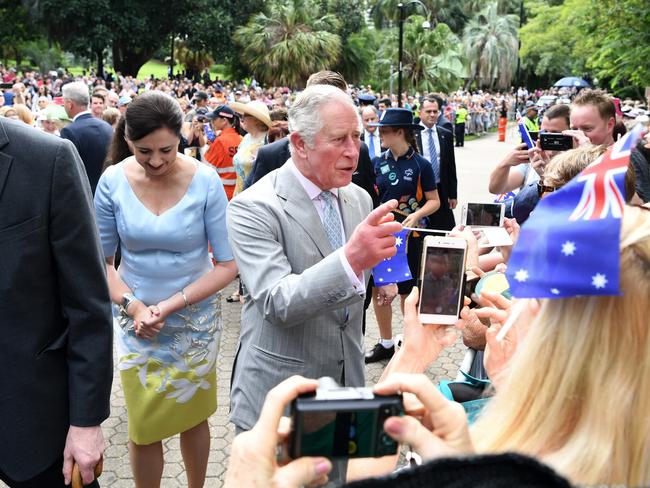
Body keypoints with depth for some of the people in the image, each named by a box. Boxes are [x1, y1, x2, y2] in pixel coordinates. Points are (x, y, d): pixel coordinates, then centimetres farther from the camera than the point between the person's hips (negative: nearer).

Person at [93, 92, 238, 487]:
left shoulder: (205, 181, -14)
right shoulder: (113, 181, -8)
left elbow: (228, 264, -11)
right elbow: (101, 260, 0)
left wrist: (171, 304, -18)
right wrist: (134, 306, -15)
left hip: (195, 320, -1)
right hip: (136, 322, 1)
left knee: (193, 417, 16)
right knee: (143, 428, 10)